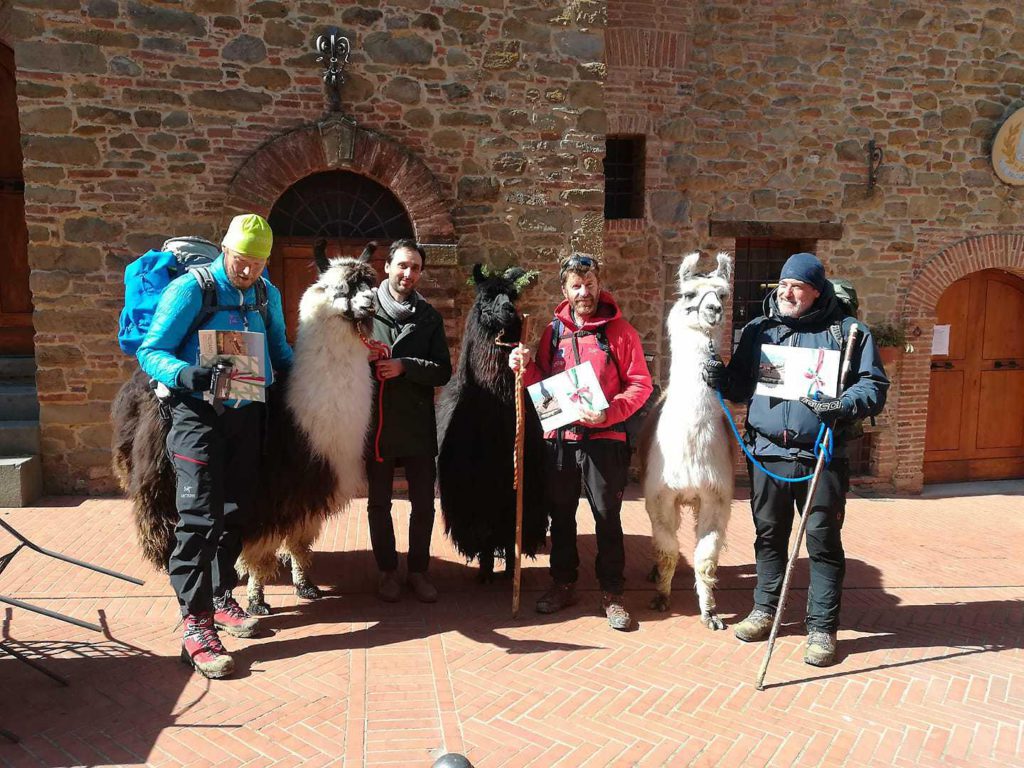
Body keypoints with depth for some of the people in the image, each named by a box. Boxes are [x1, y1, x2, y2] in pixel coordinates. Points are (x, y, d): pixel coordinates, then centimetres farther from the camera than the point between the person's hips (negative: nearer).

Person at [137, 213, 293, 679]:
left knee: (236, 514, 14)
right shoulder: (190, 289, -8)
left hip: (248, 414, 6)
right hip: (198, 414, -6)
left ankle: (220, 598, 31)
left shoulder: (268, 296, 10)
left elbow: (279, 349, 22)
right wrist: (185, 373, -30)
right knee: (200, 518, -11)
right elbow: (150, 350, -10)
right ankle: (196, 626, -3)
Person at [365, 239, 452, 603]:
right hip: (376, 422, -1)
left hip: (418, 423, 1)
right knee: (379, 503, 11)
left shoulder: (429, 316, 6)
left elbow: (443, 371, -1)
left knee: (423, 502, 8)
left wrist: (405, 366, -15)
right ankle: (387, 571, 27)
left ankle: (418, 569, 25)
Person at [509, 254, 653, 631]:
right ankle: (563, 583, 30)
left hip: (604, 439, -3)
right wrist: (526, 367, -7)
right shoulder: (553, 331, 8)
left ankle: (612, 592, 19)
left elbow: (640, 384, -6)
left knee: (608, 517, 5)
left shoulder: (620, 331, -2)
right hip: (558, 438, 4)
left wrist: (608, 413, -19)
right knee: (561, 515, 14)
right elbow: (543, 384, 13)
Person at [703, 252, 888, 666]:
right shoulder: (758, 330, 11)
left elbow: (874, 384, -2)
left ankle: (822, 627, 18)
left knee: (824, 541, 4)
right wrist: (720, 377, -9)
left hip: (822, 456, -2)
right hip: (767, 452, 3)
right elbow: (741, 386, 13)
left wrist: (843, 405, -21)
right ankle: (765, 609, 32)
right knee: (768, 535, 15)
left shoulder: (848, 331, 2)